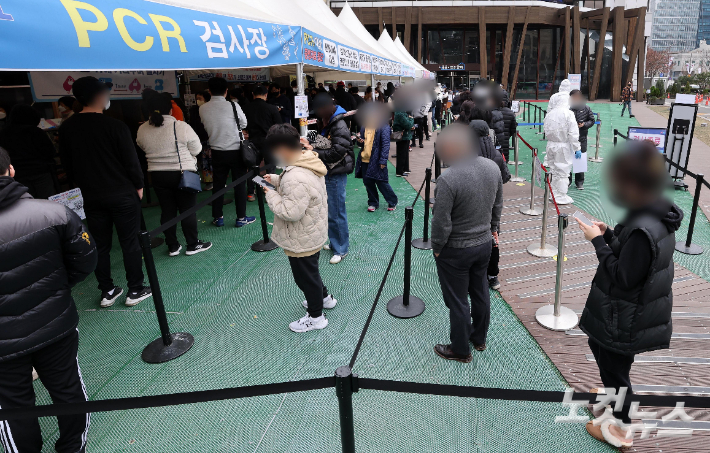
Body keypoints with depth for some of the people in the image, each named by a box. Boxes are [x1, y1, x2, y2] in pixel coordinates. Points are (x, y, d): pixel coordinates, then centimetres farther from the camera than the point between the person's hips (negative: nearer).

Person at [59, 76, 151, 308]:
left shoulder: (66, 129, 2)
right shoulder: (115, 126, -14)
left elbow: (67, 166, 9)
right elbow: (131, 161, -13)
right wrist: (139, 185, 1)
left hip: (91, 198, 5)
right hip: (123, 195, -4)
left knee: (100, 245, 13)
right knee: (130, 243, 5)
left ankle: (107, 292, 22)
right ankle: (135, 290, 13)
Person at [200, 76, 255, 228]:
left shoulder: (203, 109, -3)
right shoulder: (233, 106, -13)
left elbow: (207, 127, 10)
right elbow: (244, 124, 1)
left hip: (217, 151, 3)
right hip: (236, 150, -3)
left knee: (218, 184, 12)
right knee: (240, 184, 6)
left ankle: (218, 218, 19)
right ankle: (241, 218, 11)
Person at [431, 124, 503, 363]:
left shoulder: (448, 179, -29)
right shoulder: (493, 167, -6)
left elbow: (441, 223, -23)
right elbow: (498, 205, 8)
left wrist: (436, 248, -6)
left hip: (455, 251, -7)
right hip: (485, 243, 7)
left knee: (458, 301, 10)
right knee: (480, 292, 24)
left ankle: (460, 350, 30)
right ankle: (479, 338, 44)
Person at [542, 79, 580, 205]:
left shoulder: (549, 114, 2)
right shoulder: (568, 114, -14)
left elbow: (546, 130, 9)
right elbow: (573, 134, -14)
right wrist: (577, 148, -8)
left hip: (551, 144, 6)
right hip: (563, 147, -5)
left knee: (553, 169, 16)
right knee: (563, 171, 2)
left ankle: (553, 193, 25)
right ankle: (561, 196, 7)